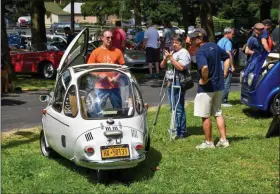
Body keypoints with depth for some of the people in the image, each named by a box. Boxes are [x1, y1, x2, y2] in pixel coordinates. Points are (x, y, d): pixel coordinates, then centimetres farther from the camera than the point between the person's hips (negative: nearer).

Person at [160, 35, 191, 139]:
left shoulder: (184, 53, -6)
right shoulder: (172, 53, 21)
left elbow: (180, 67, -20)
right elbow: (162, 66, 18)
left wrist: (171, 58, -18)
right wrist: (165, 58, -1)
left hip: (178, 82, -9)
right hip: (171, 82, 9)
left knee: (179, 107, -9)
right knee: (173, 107, 13)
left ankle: (181, 132, -5)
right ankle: (177, 128, 22)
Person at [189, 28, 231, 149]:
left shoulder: (200, 52, -20)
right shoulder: (215, 47, 7)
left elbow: (205, 67, -37)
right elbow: (227, 58, 18)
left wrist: (204, 80, -20)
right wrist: (223, 73, 13)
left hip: (206, 88, -8)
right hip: (218, 86, 8)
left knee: (205, 116, 4)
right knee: (218, 113, 17)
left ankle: (208, 142, 13)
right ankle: (223, 140, 18)